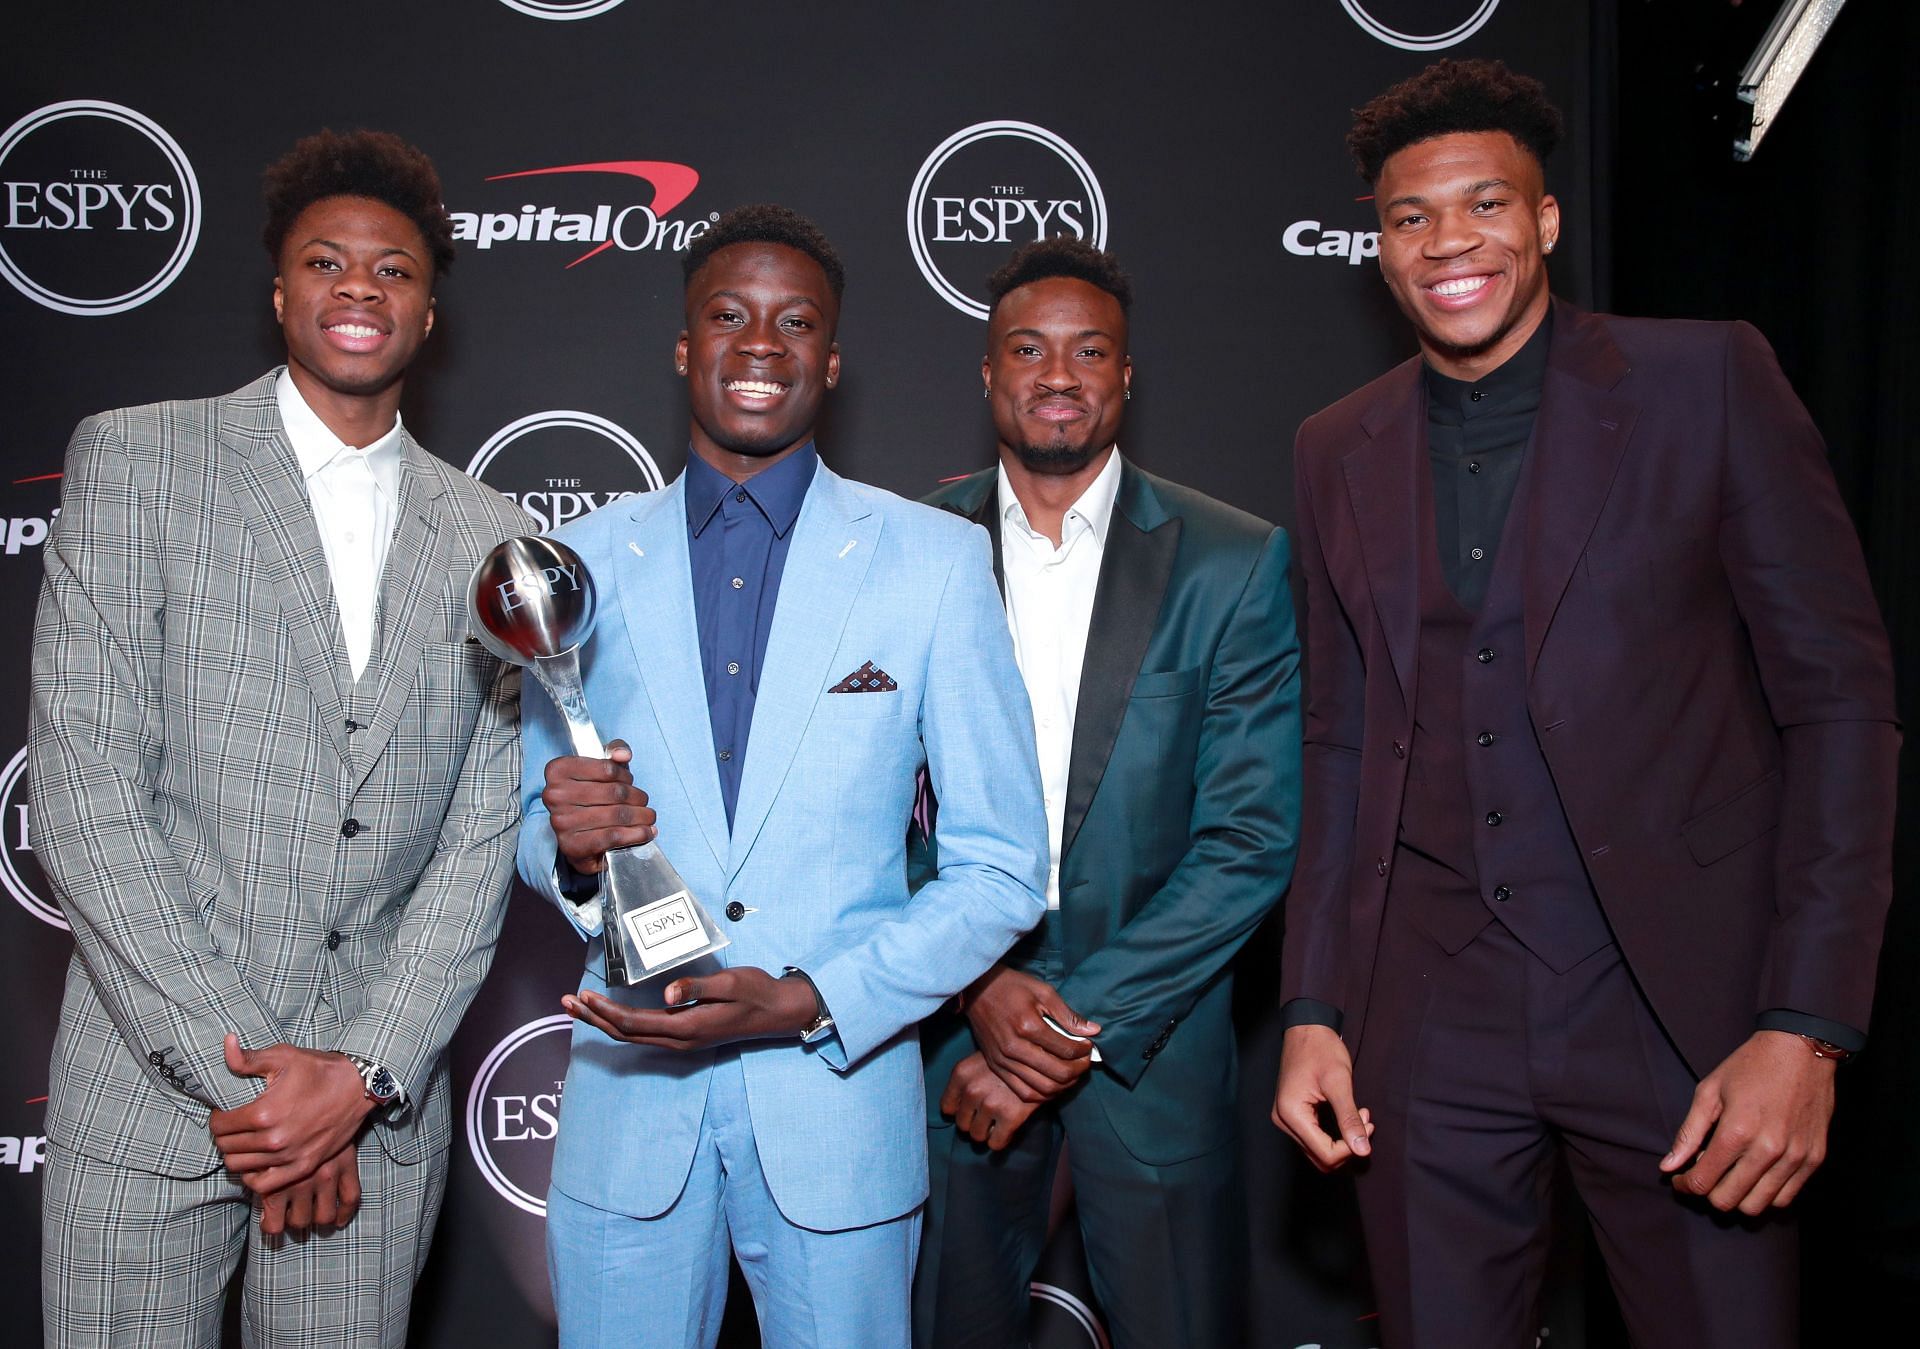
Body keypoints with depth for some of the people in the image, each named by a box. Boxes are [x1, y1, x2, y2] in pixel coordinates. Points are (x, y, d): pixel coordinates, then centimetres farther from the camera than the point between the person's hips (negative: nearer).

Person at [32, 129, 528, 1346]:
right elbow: (83, 798, -8)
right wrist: (239, 1073, -12)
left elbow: (481, 844, 3)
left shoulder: (490, 542, 7)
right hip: (149, 1094, -2)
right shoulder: (137, 461, -1)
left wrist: (363, 1076, -9)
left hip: (377, 1114, 2)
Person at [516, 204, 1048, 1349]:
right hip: (628, 1110, 2)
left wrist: (810, 1001, -15)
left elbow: (1002, 867, -4)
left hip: (838, 1104, -1)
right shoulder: (586, 561, 4)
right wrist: (568, 847, -12)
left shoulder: (937, 559, -3)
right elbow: (533, 820, 12)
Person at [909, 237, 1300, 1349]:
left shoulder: (1235, 565, -4)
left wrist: (1082, 1025, -13)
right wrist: (980, 984, -14)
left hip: (1149, 1038, -1)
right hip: (953, 1022, 1)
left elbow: (1254, 840, -8)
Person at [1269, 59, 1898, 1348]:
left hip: (1678, 1000, -2)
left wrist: (1808, 1028, -12)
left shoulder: (1709, 381, -3)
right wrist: (1312, 1012, 6)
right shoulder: (1339, 451, 8)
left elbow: (1841, 701, -5)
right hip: (1431, 1022, 3)